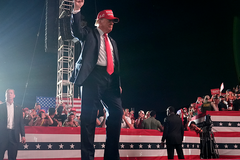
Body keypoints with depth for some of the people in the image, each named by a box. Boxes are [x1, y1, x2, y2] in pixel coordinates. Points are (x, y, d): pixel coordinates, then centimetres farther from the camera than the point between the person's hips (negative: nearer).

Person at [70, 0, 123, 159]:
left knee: (117, 111, -3)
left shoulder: (112, 42, 28)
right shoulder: (89, 33, 12)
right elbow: (77, 30, -9)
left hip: (110, 79, 6)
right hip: (93, 76, -6)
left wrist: (119, 84, 15)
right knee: (89, 116, -7)